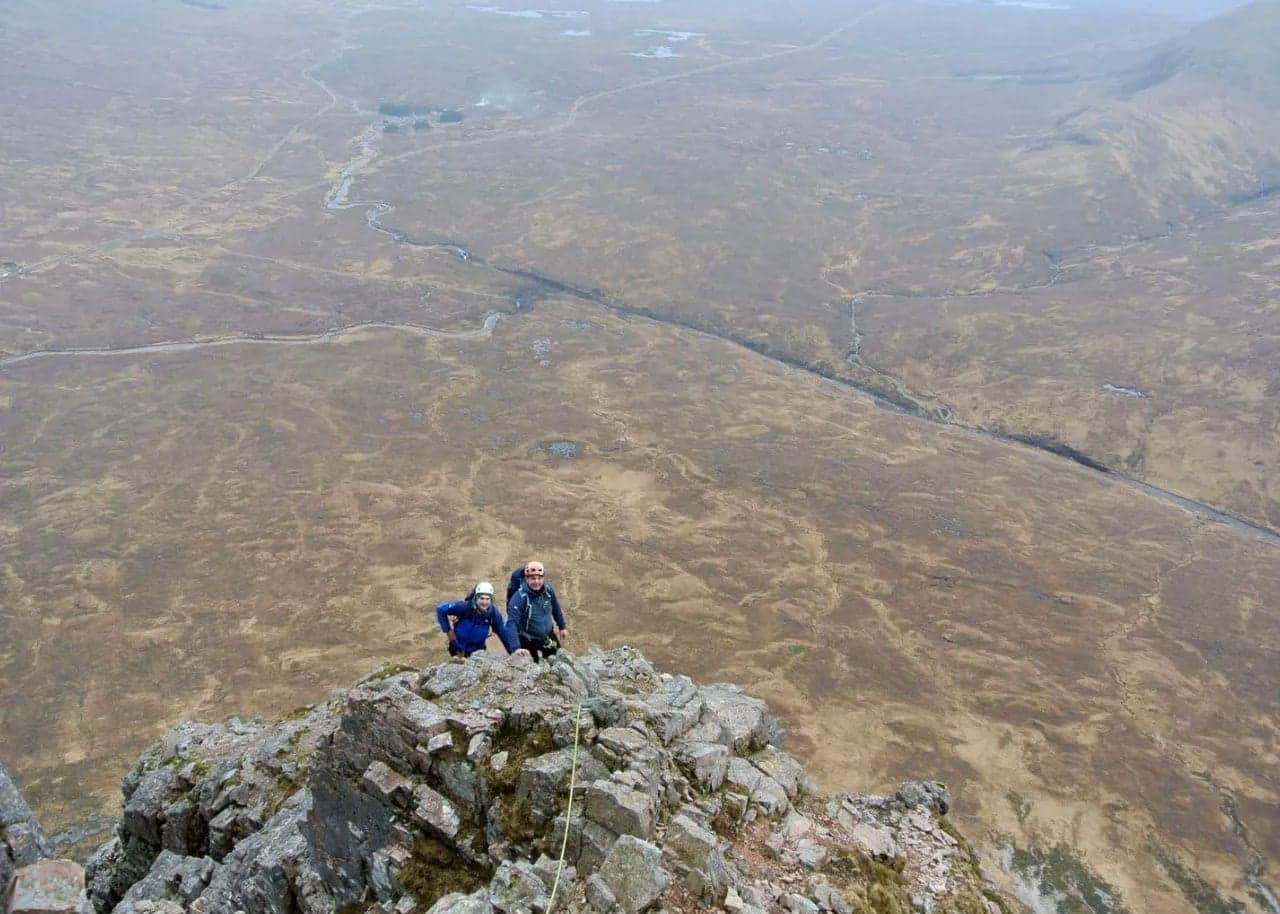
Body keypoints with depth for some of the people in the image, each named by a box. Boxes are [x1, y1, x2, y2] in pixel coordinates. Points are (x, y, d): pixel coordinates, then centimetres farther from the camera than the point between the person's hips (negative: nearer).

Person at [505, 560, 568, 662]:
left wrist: (562, 627, 16)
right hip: (528, 642, -5)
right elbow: (512, 623, -36)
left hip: (548, 638, 5)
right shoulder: (519, 597, -29)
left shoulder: (548, 590, -13)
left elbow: (556, 609, 7)